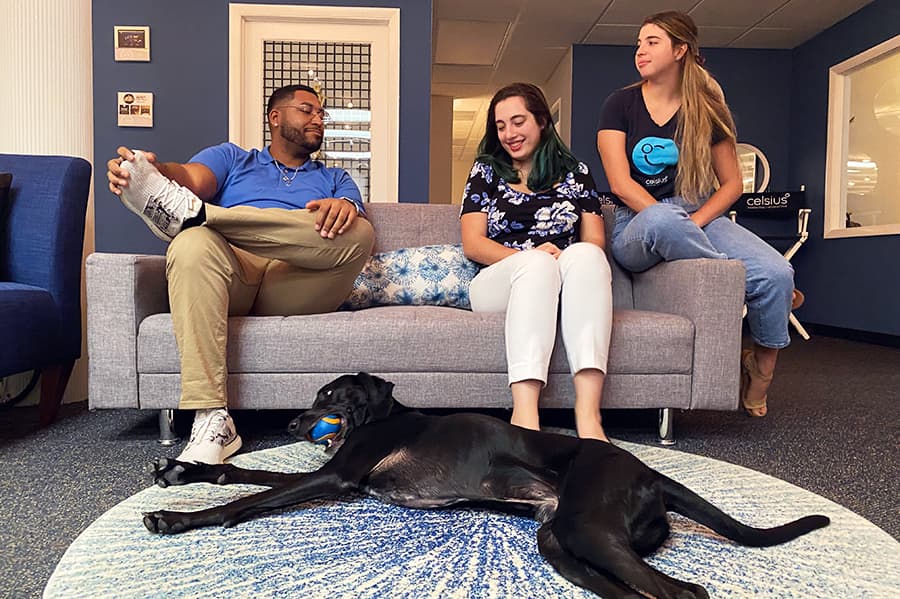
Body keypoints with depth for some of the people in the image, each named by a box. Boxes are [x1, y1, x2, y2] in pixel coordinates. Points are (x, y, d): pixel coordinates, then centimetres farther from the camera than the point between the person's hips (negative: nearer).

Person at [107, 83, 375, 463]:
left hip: (298, 289, 1)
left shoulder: (335, 179, 32)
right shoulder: (231, 158, 29)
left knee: (357, 232, -27)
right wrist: (154, 170, -20)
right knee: (193, 244, -34)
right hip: (234, 278, 0)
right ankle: (211, 420, -38)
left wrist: (346, 206, -18)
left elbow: (355, 216, 9)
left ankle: (187, 211, -26)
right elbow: (191, 178, 5)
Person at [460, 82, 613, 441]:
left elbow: (595, 242, 10)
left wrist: (571, 261, -14)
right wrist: (529, 258, -14)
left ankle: (588, 416, -45)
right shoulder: (487, 170, 16)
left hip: (565, 287, 1)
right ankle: (525, 414, -48)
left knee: (585, 255, -32)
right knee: (538, 262, -34)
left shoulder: (575, 173, 19)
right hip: (498, 283, -1)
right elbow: (472, 244, 4)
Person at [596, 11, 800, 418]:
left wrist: (694, 221, -11)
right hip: (636, 225, -2)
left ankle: (760, 371, 3)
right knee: (661, 221, -41)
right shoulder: (620, 104, 3)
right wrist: (670, 220, -18)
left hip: (700, 216, 3)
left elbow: (732, 183, 8)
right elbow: (620, 183, -7)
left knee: (778, 273, -22)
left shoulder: (707, 110, 9)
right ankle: (739, 279, -16)